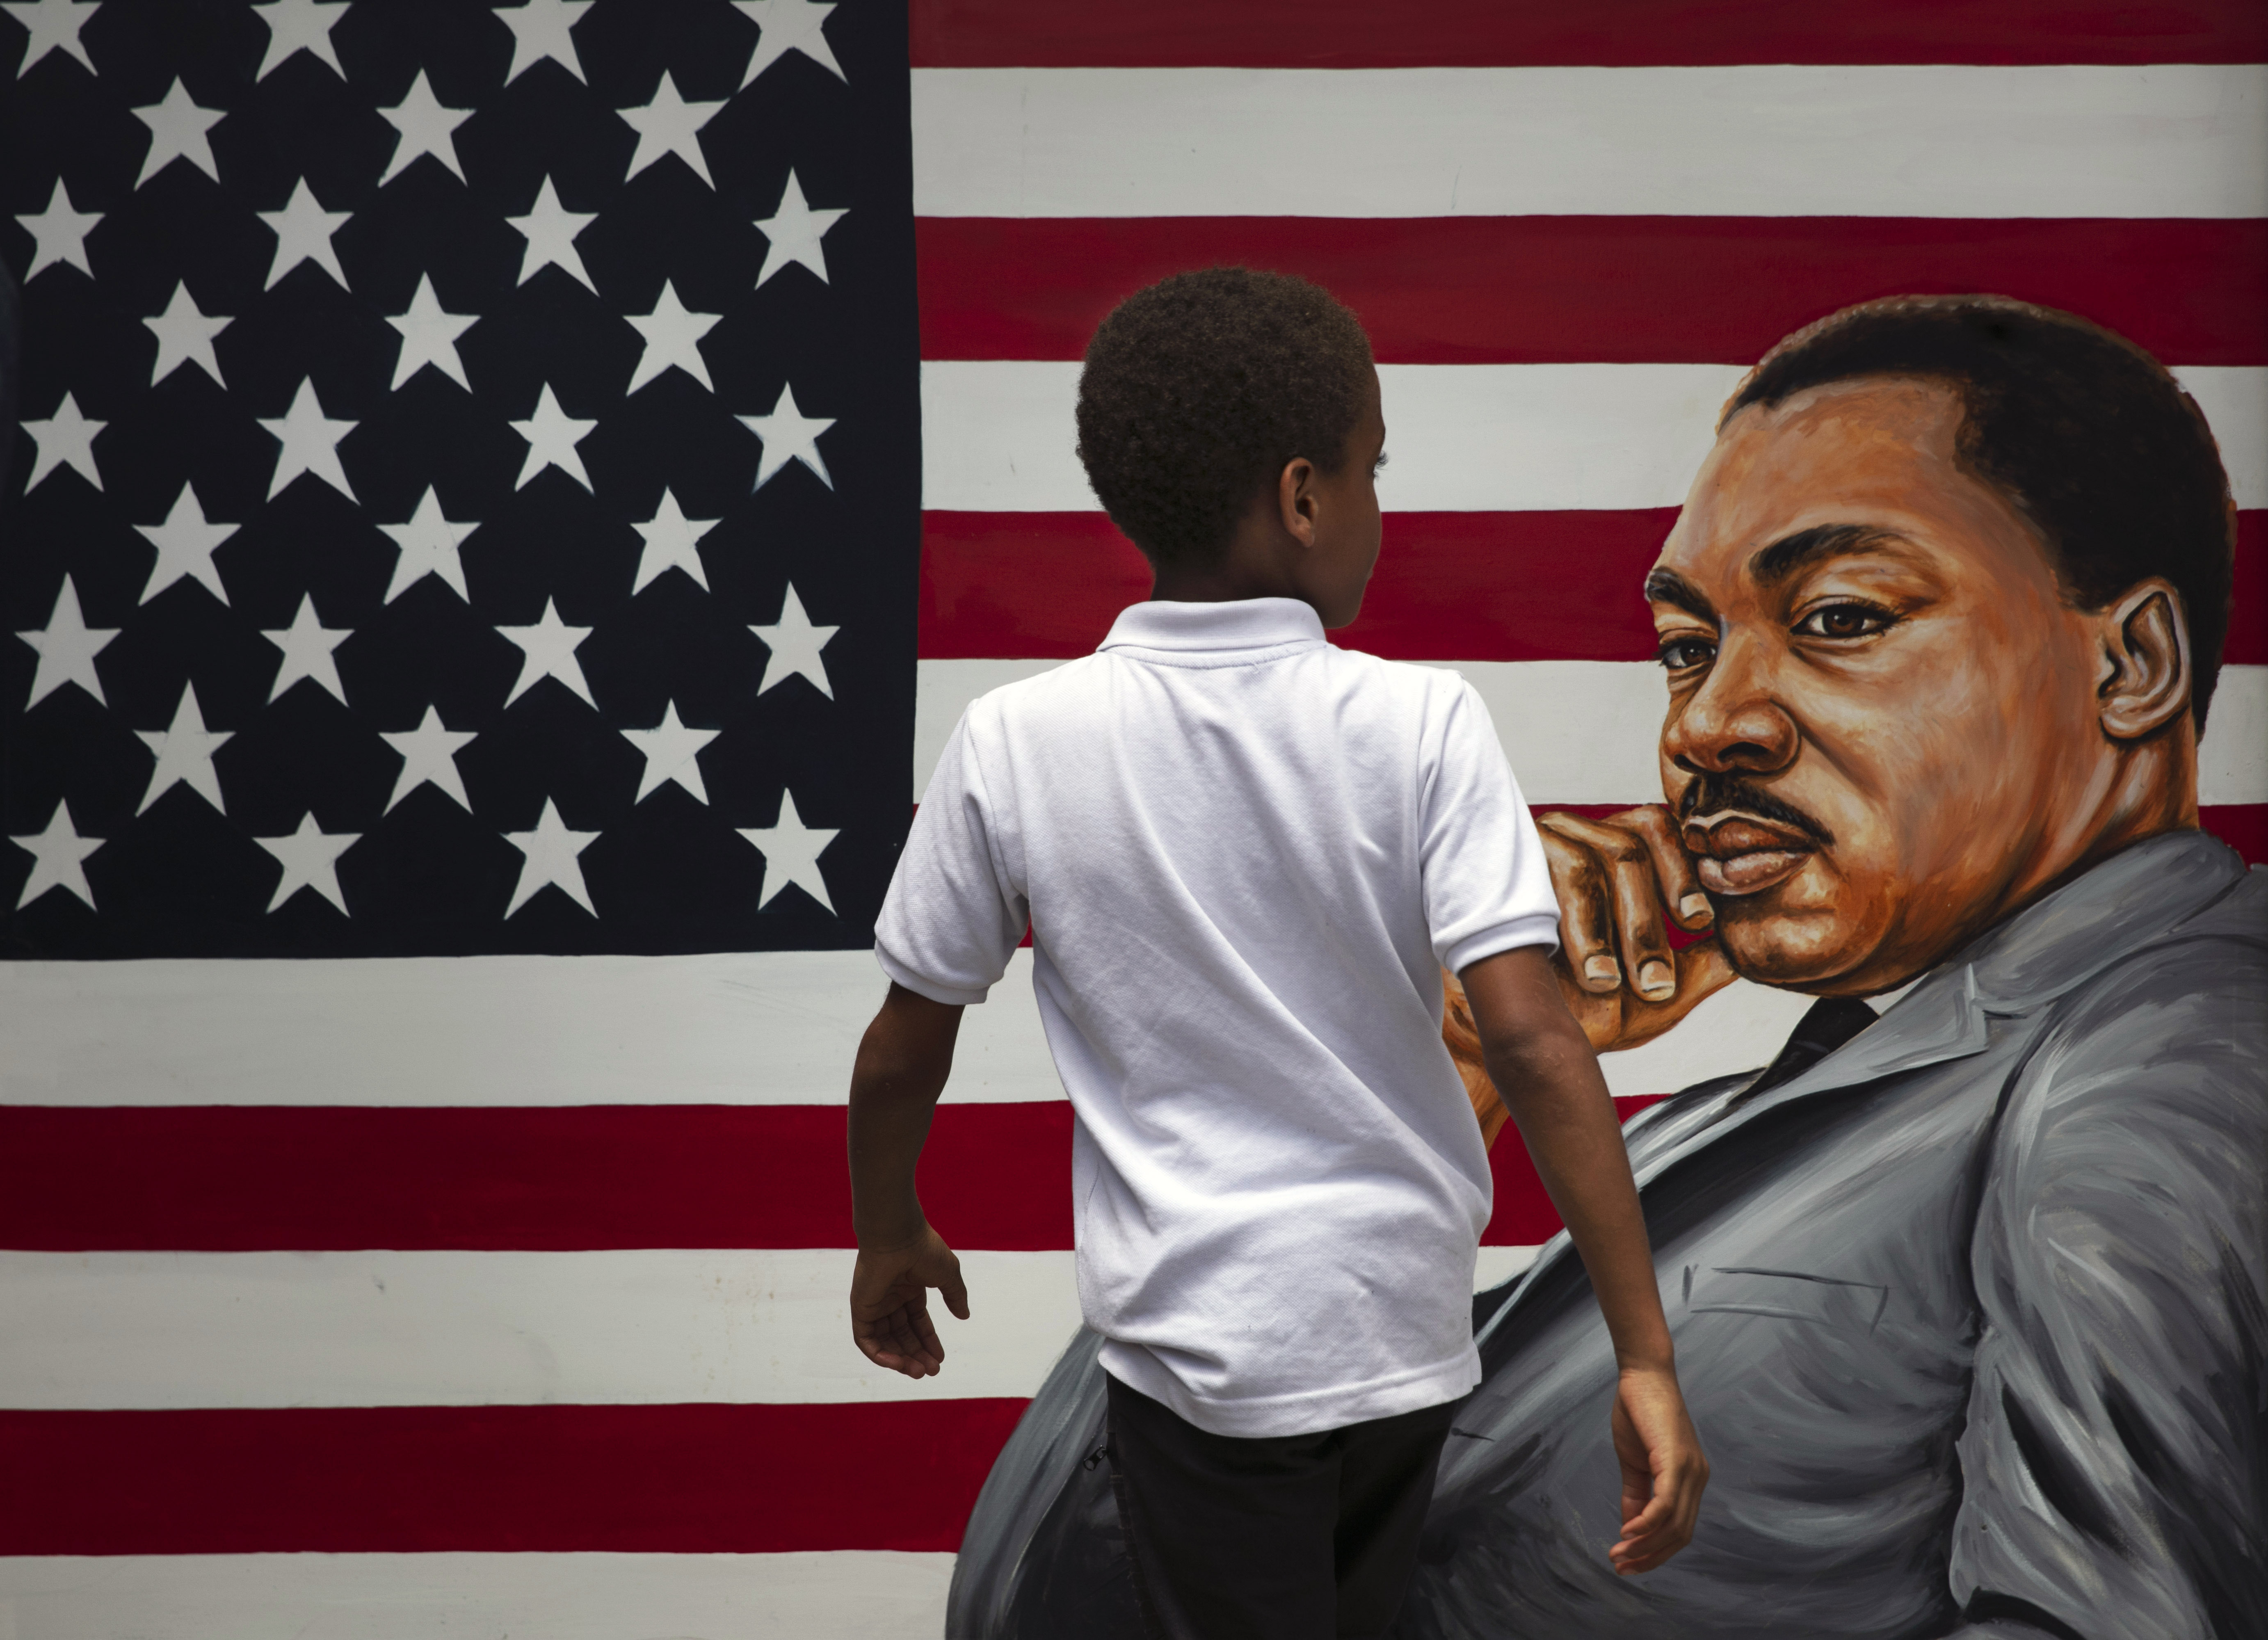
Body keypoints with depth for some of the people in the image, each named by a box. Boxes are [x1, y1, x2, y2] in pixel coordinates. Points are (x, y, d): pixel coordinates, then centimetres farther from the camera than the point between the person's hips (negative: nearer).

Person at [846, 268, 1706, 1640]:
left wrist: (889, 1239, 18)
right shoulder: (1422, 725, -13)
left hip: (1206, 1347, -2)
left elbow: (904, 1050, -1)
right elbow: (1535, 1043, -18)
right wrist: (1646, 1355, -16)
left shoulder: (1018, 743, -10)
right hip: (1408, 1324, 2)